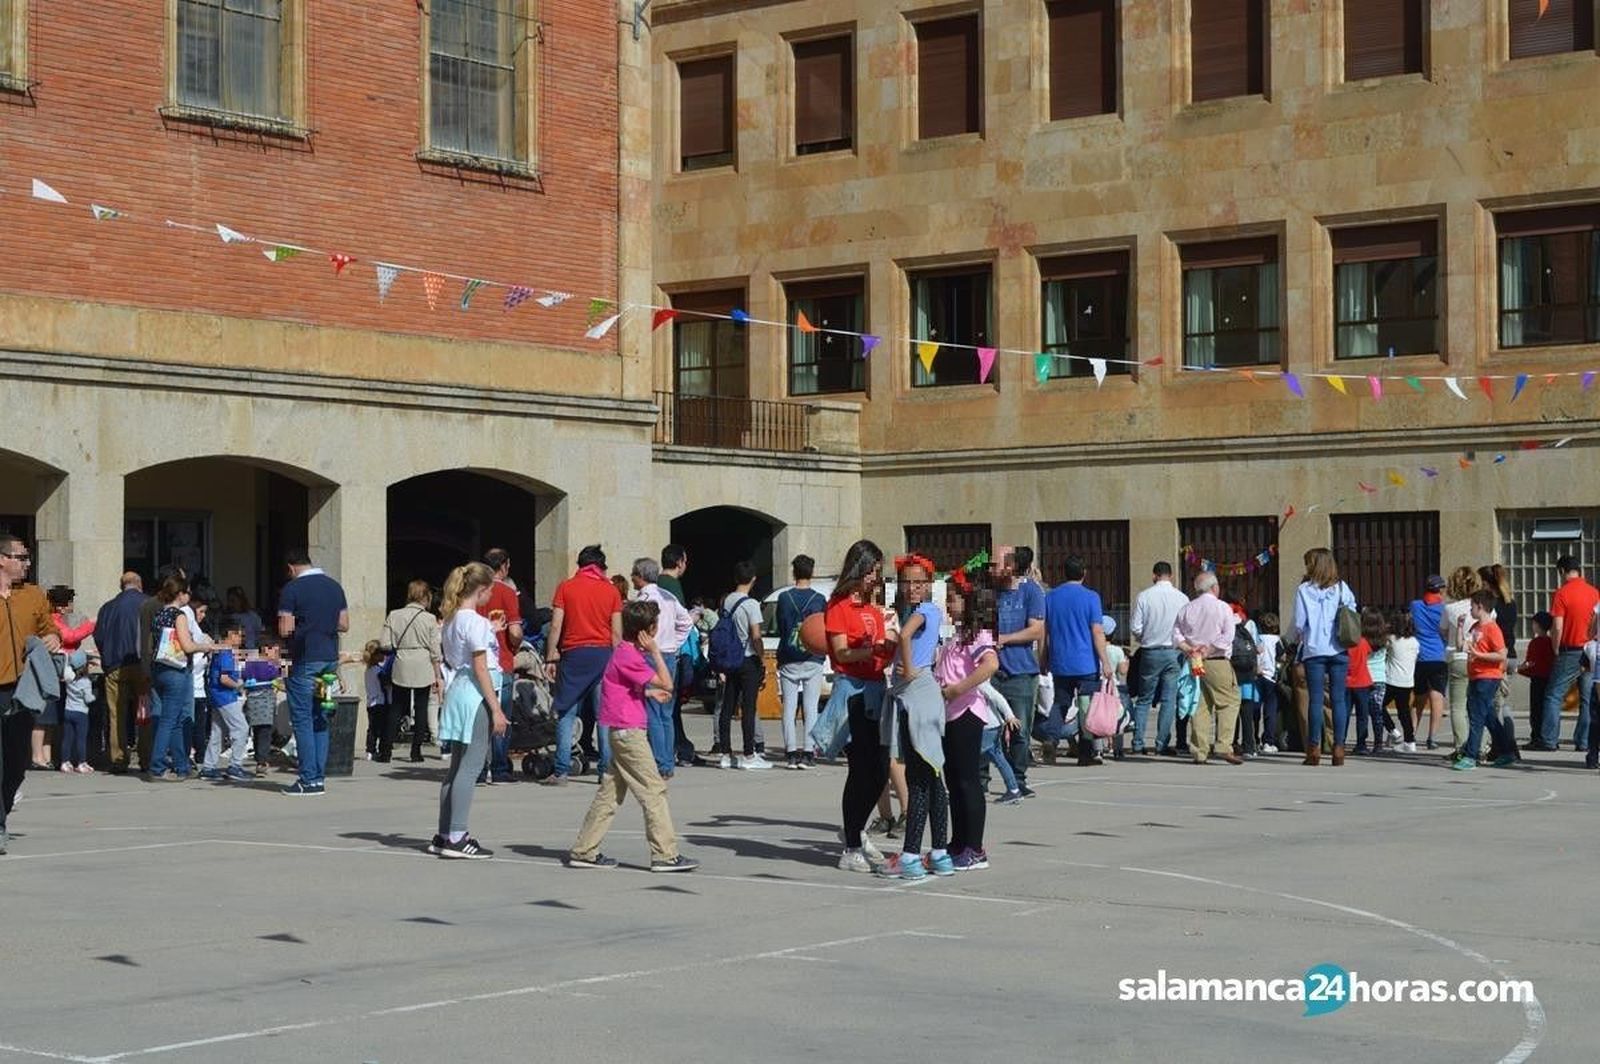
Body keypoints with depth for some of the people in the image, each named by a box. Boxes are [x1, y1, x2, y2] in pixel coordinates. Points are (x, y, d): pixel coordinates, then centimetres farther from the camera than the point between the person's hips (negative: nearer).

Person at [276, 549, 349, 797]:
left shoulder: (293, 588, -9)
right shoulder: (334, 586, 9)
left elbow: (285, 629, -12)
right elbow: (344, 625, 11)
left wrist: (300, 625, 8)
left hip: (305, 660, -6)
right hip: (330, 659, 6)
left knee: (302, 719, -1)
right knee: (320, 719, 12)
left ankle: (309, 779, -4)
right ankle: (319, 775, 12)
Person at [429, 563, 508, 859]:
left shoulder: (452, 619, 13)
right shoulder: (476, 621, -13)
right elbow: (481, 668, -16)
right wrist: (496, 709, -15)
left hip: (457, 691, 9)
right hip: (475, 695, -9)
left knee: (458, 766, 13)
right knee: (470, 767, -6)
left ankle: (445, 835, 16)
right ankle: (456, 838, -6)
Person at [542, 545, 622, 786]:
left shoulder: (566, 587, 3)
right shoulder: (610, 590, 6)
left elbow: (556, 626, -2)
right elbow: (617, 633, 4)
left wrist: (550, 658, 2)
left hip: (574, 654, -1)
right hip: (603, 653, 1)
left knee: (566, 714, 3)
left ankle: (561, 771, -2)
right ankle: (607, 770, 3)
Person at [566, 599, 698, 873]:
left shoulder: (625, 652, 12)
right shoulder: (629, 656, -18)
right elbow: (666, 684, -19)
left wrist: (649, 693, 15)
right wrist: (655, 651, -14)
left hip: (619, 730, 10)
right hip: (628, 730, -10)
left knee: (611, 792, 12)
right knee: (654, 790, -6)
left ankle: (584, 851, 13)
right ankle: (665, 854, -4)